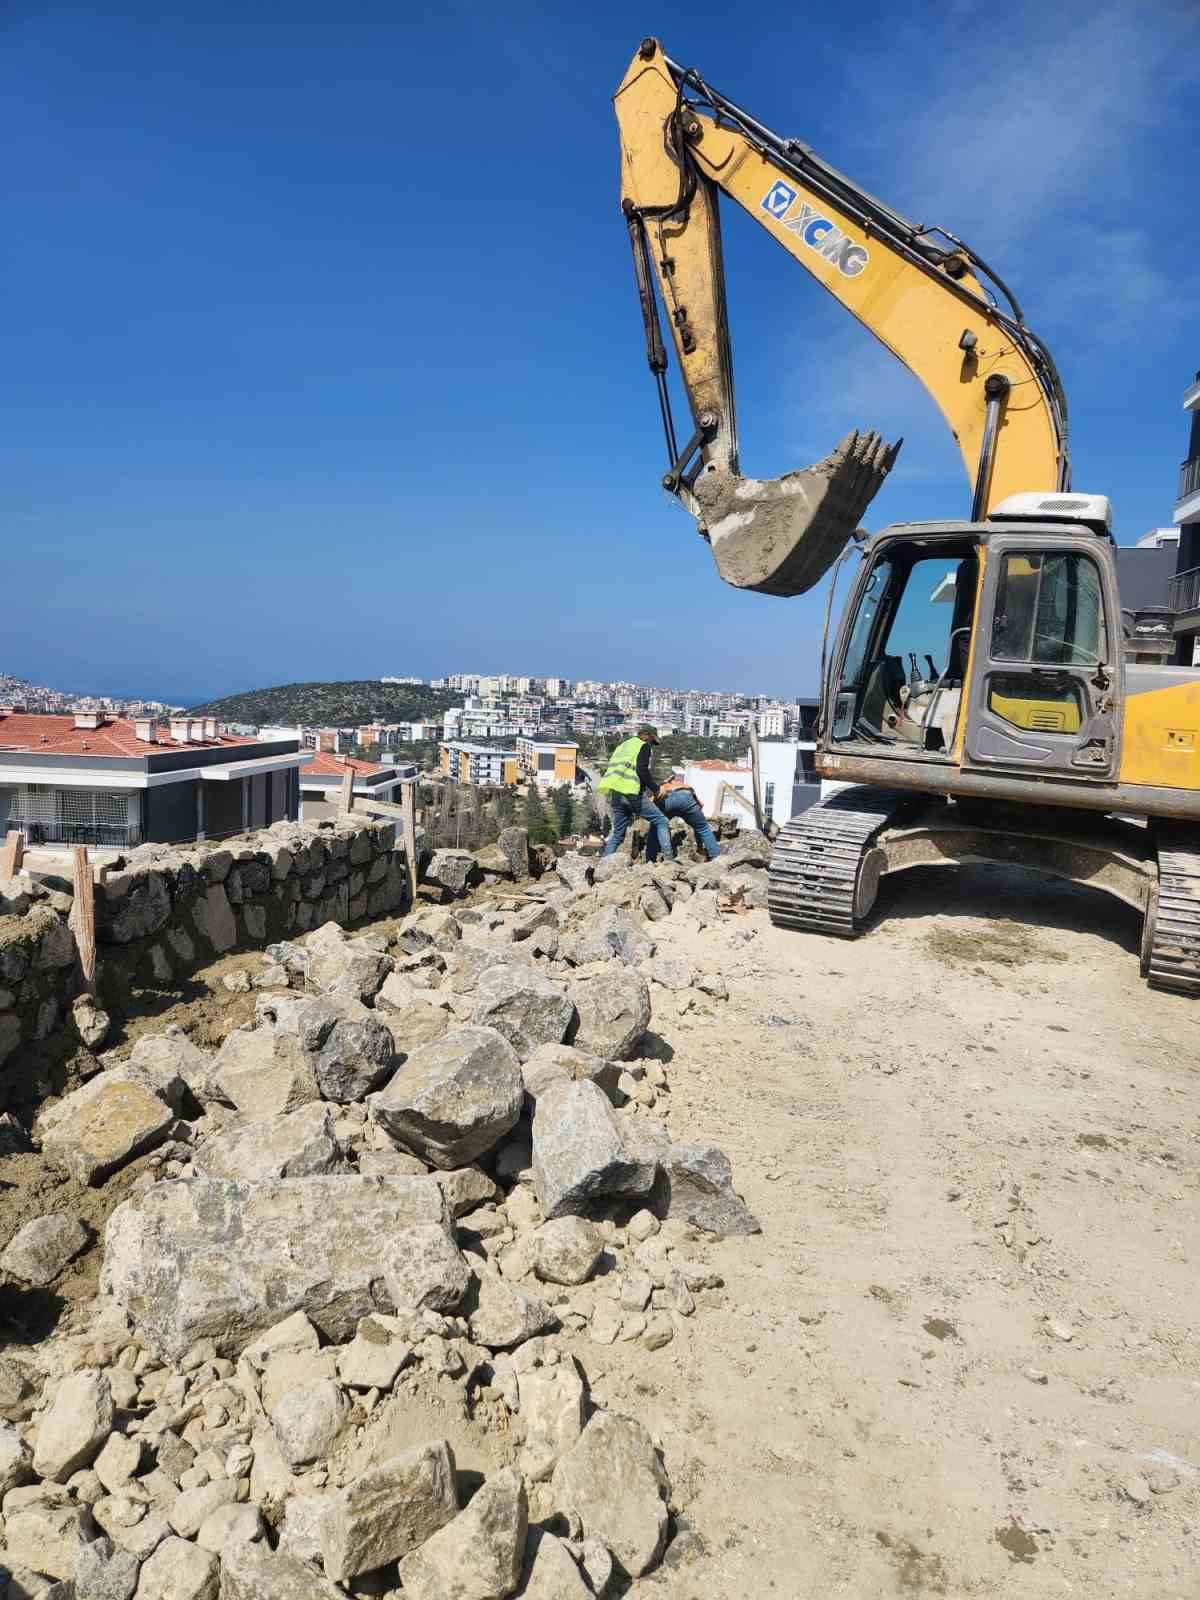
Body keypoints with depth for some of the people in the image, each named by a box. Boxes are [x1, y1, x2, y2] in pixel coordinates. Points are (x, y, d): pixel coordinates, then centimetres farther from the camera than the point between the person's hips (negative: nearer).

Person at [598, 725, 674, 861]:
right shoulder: (643, 746, 3)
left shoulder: (622, 746, 27)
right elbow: (642, 770, -12)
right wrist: (655, 789, -5)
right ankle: (669, 858, -12)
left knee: (617, 834, 15)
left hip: (615, 794, 7)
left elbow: (611, 770, 25)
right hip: (631, 793, -7)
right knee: (661, 822, -1)